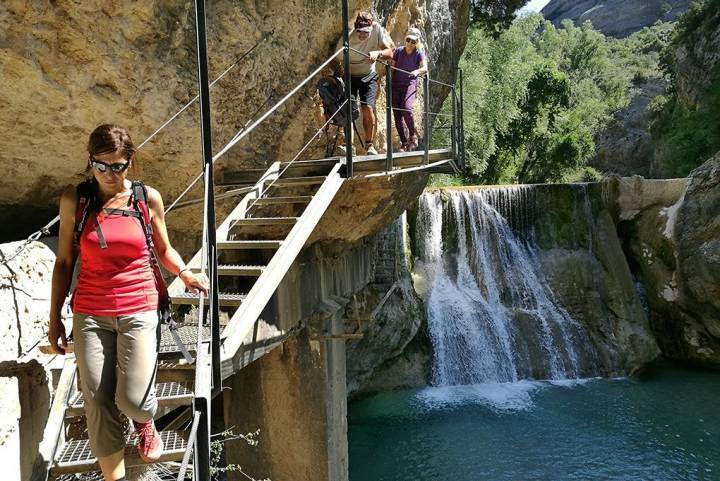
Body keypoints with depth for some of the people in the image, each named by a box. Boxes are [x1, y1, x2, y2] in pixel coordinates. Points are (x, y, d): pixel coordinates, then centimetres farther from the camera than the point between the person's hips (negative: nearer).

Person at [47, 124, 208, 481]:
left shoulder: (148, 198, 0)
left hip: (139, 310, -1)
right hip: (90, 314, 1)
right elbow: (64, 261, 7)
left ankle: (145, 422, 28)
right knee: (98, 404, 1)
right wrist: (55, 317, 8)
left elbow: (163, 250, 12)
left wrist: (185, 273, -8)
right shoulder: (74, 199, 1)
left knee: (132, 401, -11)